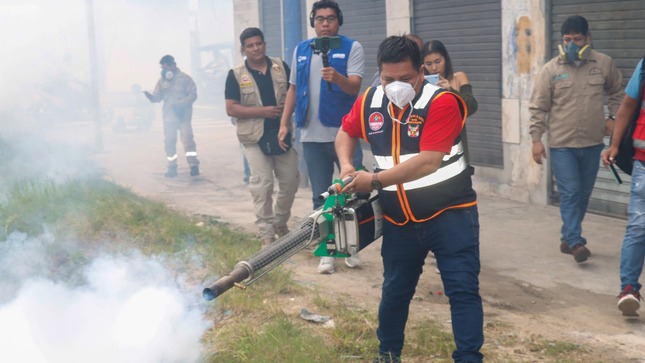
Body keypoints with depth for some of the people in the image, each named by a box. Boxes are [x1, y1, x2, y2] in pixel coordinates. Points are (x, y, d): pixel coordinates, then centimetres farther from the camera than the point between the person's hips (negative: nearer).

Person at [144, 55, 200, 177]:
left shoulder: (184, 78, -4)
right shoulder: (161, 81, 9)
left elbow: (193, 95, -7)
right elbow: (157, 97, 8)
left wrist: (180, 103, -20)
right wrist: (149, 95, -15)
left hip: (184, 116, -4)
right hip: (169, 117, 4)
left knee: (188, 139, -11)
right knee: (169, 142, 6)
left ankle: (194, 165, -9)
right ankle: (172, 167, 15)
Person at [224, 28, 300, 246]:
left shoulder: (281, 67, 6)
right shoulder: (236, 75, -2)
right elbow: (231, 109, -8)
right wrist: (263, 111, -17)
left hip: (283, 134, 3)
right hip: (255, 138, -3)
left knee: (290, 181, 9)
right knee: (262, 186, -4)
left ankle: (280, 222, 29)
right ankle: (267, 234, 5)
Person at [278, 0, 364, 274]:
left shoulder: (352, 48, -2)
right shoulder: (301, 50, 10)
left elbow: (354, 87, -14)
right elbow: (293, 89, 15)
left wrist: (337, 77, -34)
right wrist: (284, 123, 8)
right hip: (312, 136, 3)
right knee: (320, 197, 7)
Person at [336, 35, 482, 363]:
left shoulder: (441, 102, -18)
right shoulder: (369, 102, 0)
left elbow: (428, 162, -26)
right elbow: (346, 133, 20)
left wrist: (375, 180, -24)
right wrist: (346, 165, 1)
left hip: (450, 213, -5)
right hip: (399, 219, 5)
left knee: (463, 290, -4)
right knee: (395, 290, 16)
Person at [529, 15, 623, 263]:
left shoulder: (604, 64, 0)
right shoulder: (550, 70, -6)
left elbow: (617, 91, 18)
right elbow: (538, 107, -3)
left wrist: (613, 117, 6)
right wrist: (536, 139, -8)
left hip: (592, 143, 3)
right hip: (562, 144, -3)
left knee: (583, 194, 12)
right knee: (569, 193, -8)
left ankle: (568, 239, 25)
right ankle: (575, 242, -7)